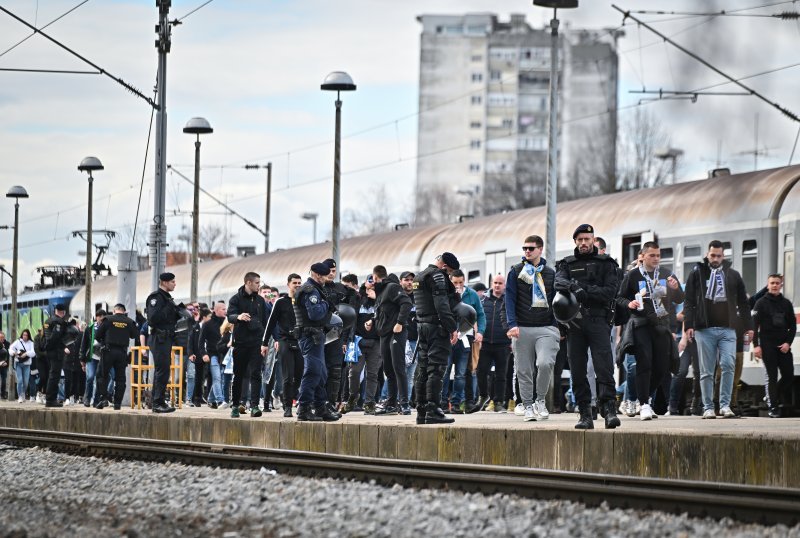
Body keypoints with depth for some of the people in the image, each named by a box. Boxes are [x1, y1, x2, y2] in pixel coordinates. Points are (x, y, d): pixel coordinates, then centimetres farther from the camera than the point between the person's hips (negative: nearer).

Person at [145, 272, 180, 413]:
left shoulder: (167, 297, 19)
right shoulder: (156, 297, -12)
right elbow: (153, 318, -22)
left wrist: (178, 311, 9)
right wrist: (169, 309, -19)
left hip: (166, 339, 10)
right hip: (159, 338, -10)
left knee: (160, 371, 12)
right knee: (162, 371, -12)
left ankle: (158, 402, 16)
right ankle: (158, 403, -12)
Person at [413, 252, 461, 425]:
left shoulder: (419, 276, 21)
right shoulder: (437, 275, -9)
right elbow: (442, 304, -17)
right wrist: (452, 328, -18)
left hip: (422, 325, 9)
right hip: (437, 326, -9)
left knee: (423, 370, 10)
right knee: (436, 369, -11)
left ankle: (421, 411, 11)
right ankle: (433, 411, -16)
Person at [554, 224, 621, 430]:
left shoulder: (605, 264, 11)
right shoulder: (567, 264, 17)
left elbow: (610, 291, -2)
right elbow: (558, 283, -3)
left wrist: (586, 292, -15)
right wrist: (572, 286, -26)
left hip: (598, 320, -3)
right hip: (574, 322, 3)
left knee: (604, 366, -15)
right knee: (577, 371, 0)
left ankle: (609, 410, -20)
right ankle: (585, 414, 4)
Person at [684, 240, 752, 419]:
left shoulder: (733, 275, 12)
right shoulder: (697, 274, 6)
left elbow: (743, 303, 15)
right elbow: (689, 302, 3)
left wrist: (748, 326, 10)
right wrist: (689, 325, -7)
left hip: (727, 329, 1)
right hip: (705, 329, -1)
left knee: (728, 365, -12)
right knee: (706, 371, 2)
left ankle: (725, 405, -6)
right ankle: (708, 408, 6)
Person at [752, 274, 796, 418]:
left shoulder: (786, 303, 13)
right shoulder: (761, 303, 3)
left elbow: (792, 326, 13)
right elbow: (754, 325, -2)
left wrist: (788, 343, -2)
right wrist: (756, 345, -11)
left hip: (783, 345, 3)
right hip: (767, 345, -3)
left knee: (788, 375, -3)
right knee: (772, 377, -5)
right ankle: (773, 407, 0)